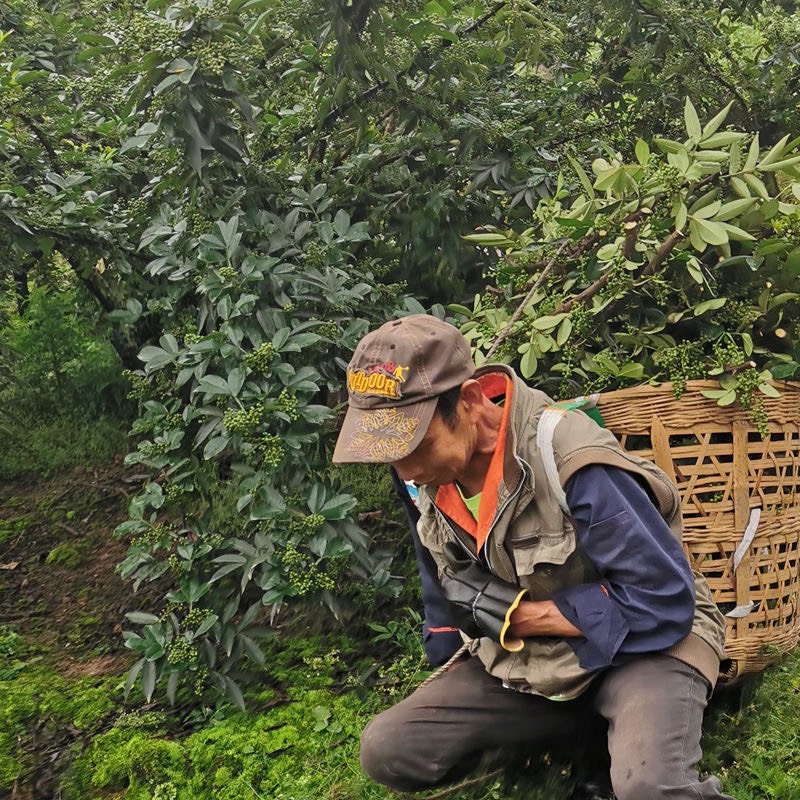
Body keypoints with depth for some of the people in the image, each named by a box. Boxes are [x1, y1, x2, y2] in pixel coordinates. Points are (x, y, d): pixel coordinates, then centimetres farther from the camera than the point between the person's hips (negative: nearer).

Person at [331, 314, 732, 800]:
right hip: (524, 658, 8)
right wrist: (466, 600, -6)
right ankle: (599, 722, 2)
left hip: (644, 640, -8)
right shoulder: (433, 474, -6)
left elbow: (664, 602, -25)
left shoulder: (570, 463, -28)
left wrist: (517, 614, -20)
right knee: (387, 752, -8)